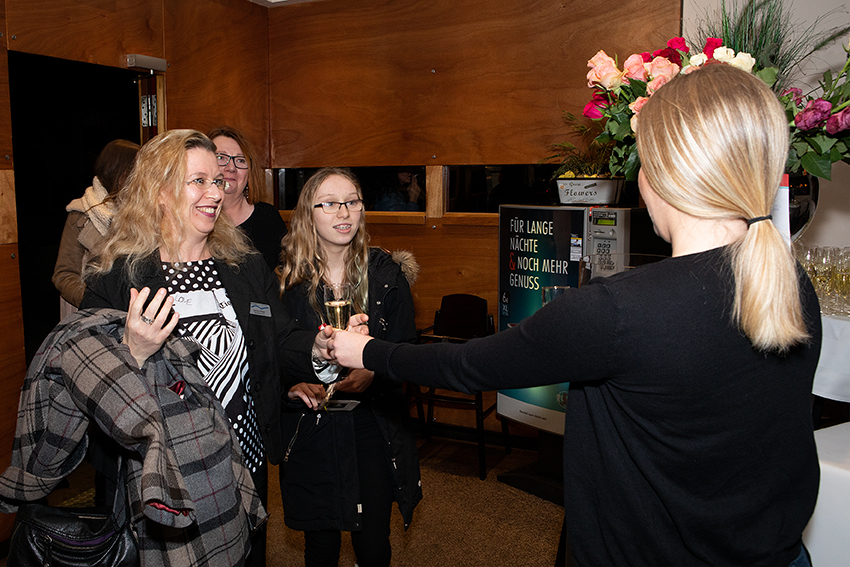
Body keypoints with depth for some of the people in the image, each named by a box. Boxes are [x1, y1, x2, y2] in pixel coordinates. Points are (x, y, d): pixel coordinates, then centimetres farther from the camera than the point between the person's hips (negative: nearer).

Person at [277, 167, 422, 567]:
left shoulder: (387, 275, -2)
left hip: (373, 428, 0)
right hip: (309, 432, 0)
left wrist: (371, 374, -18)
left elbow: (405, 350, 0)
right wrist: (292, 384, -16)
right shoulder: (288, 279, -2)